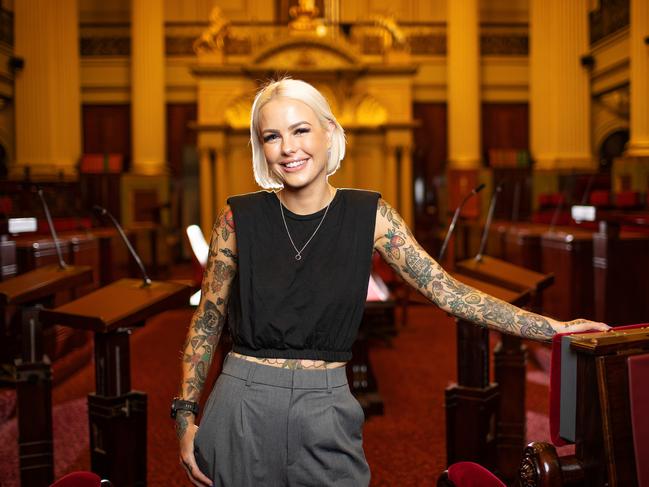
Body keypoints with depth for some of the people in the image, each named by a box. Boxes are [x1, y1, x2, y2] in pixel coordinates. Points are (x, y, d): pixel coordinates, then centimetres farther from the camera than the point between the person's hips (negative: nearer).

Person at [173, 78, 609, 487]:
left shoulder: (370, 215, -3)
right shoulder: (240, 218, -4)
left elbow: (447, 291, -3)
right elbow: (207, 323, 3)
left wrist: (553, 328, -6)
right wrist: (187, 417, -2)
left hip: (326, 415, 1)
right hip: (243, 410, 0)